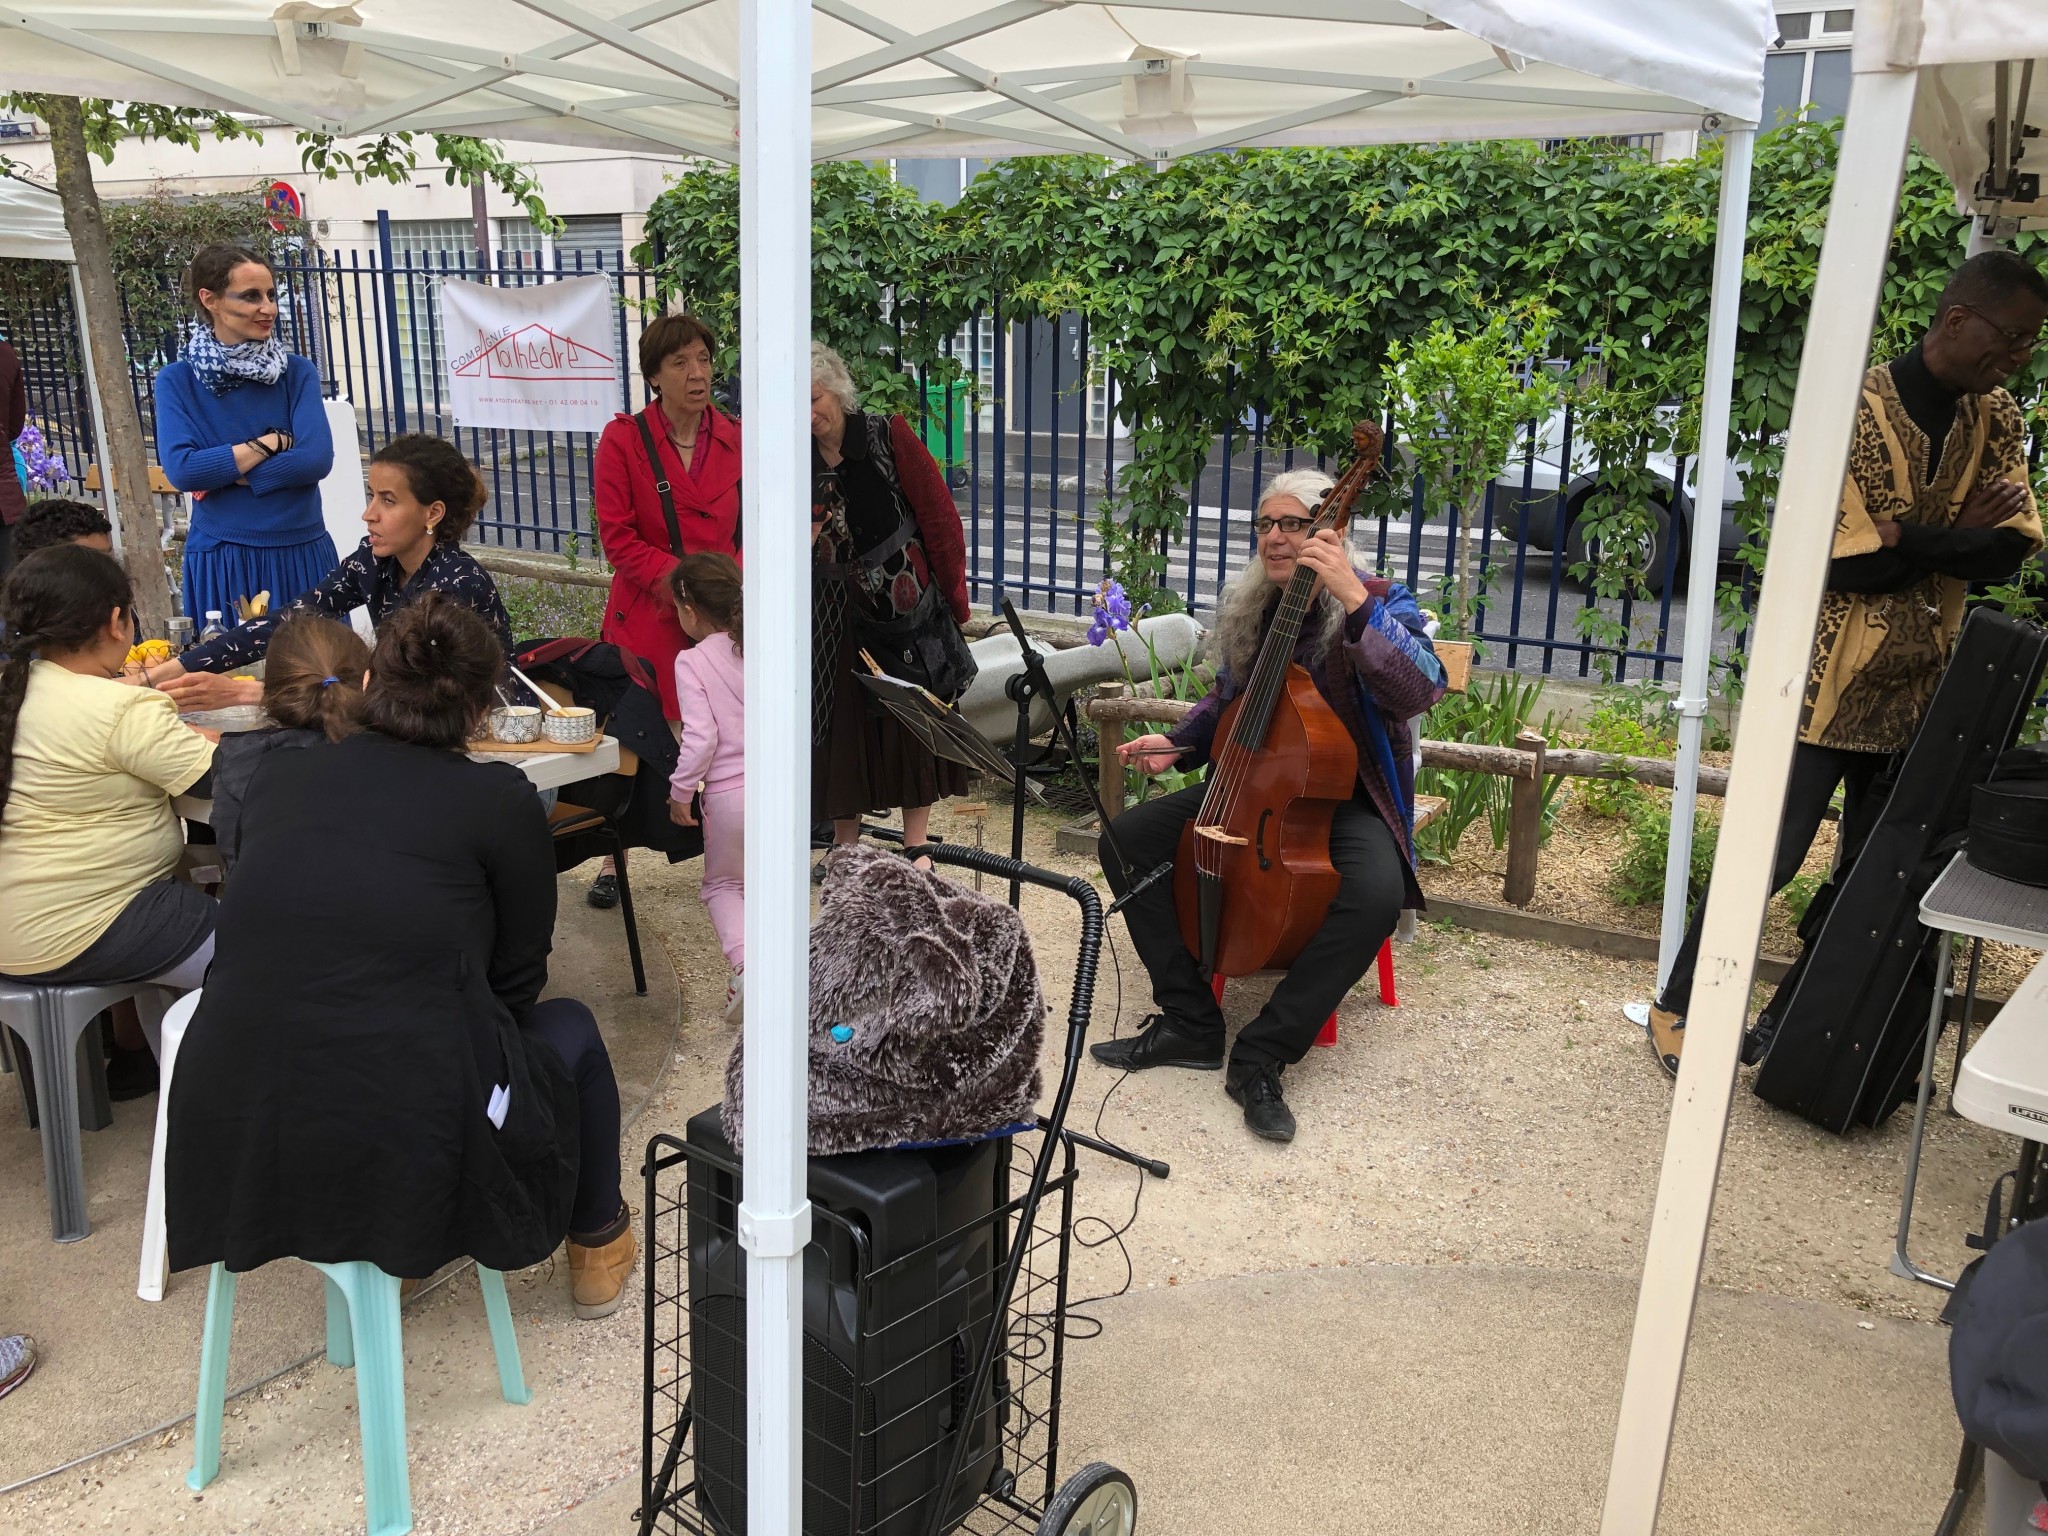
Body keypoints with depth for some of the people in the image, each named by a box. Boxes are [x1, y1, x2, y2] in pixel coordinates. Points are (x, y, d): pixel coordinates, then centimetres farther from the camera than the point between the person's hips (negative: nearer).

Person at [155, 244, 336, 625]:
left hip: (302, 553, 1)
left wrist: (220, 472, -11)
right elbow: (181, 470, -12)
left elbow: (317, 459, -11)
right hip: (223, 559, -1)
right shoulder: (177, 381, 0)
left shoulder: (297, 372, 2)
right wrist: (273, 442, -11)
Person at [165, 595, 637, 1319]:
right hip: (411, 1157, -5)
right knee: (568, 1026, 23)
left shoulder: (276, 777, 5)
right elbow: (517, 980, 5)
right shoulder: (501, 801, -7)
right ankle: (597, 1244, 40)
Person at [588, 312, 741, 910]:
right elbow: (618, 538, -7)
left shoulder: (735, 440, 6)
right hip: (645, 616, -2)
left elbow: (748, 533, 10)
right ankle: (613, 861, 20)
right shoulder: (623, 438, -3)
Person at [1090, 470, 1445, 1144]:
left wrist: (1354, 599, -40)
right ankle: (1189, 1023, -7)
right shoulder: (1245, 607, 5)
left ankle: (1262, 1056, -22)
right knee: (1129, 839, -12)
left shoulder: (1380, 603, -11)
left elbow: (1420, 690, -32)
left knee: (1377, 891, -36)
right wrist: (1180, 742, 1)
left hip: (1346, 799, -5)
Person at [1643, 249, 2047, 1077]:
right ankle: (1676, 1006, 10)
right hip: (1833, 685, -6)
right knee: (1767, 856, -4)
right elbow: (1849, 562, -20)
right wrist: (1954, 537, -10)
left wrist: (1906, 540, -16)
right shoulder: (1856, 410, -14)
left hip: (1919, 691, 6)